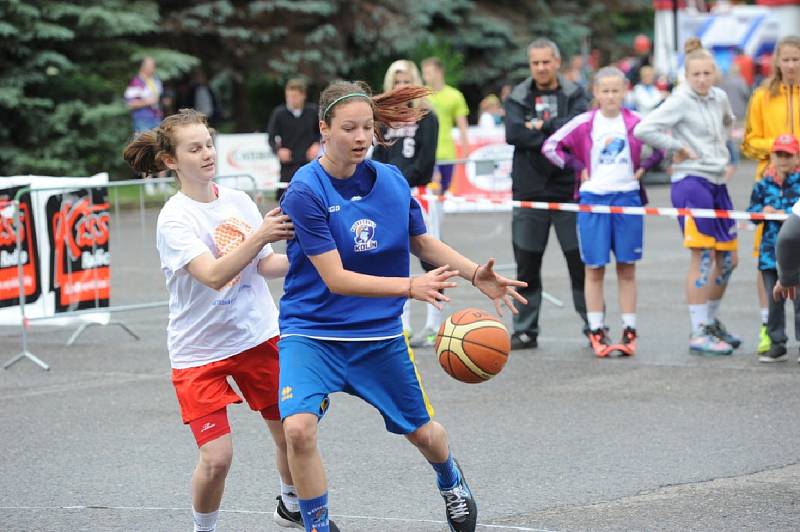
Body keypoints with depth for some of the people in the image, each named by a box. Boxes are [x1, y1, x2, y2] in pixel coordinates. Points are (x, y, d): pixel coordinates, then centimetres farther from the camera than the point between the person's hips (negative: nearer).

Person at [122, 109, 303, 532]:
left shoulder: (238, 202, 0)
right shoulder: (175, 218, -16)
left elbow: (266, 266, 6)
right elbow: (213, 275, -28)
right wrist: (259, 235, -38)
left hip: (258, 335, 5)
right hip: (199, 350, -5)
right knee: (216, 457, -12)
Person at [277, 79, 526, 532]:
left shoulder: (391, 181, -5)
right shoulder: (306, 192, -19)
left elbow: (422, 242, 12)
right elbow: (335, 278, -22)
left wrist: (474, 273, -3)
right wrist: (410, 287, -31)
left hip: (380, 334, 4)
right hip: (312, 333, -4)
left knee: (422, 432, 17)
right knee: (299, 428, -26)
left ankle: (451, 479, 52)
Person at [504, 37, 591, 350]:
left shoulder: (575, 95, 6)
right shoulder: (518, 98, 8)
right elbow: (513, 133, -9)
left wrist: (542, 127, -11)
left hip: (569, 190, -2)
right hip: (529, 191, 2)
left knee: (581, 262, -1)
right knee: (526, 266, 5)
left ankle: (594, 327, 7)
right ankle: (525, 330, 13)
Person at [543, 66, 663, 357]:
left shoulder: (635, 122, 1)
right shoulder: (584, 123, -3)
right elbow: (551, 146, 1)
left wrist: (643, 167, 3)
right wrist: (578, 167, -3)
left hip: (628, 196, 1)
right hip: (593, 199, -1)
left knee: (627, 268, 5)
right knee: (594, 268, 2)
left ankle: (629, 331, 10)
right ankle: (597, 332, 7)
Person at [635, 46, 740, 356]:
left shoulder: (719, 98, 10)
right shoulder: (680, 101, -10)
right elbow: (643, 130, -21)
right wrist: (677, 148, -12)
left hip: (718, 183, 7)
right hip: (691, 181, -7)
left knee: (728, 259, 11)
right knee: (703, 258, -8)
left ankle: (711, 321, 28)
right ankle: (698, 334, -3)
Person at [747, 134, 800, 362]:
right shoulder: (763, 185, 7)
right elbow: (752, 212, 7)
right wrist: (763, 212, -12)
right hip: (770, 249, 4)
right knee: (773, 300, 9)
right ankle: (777, 344, 18)